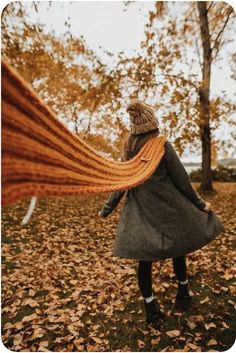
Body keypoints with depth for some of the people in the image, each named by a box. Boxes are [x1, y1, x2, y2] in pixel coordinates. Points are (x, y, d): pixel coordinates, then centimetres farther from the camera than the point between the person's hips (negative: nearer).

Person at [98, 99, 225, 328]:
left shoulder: (127, 150, 1)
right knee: (178, 251, 20)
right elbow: (181, 180, -7)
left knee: (145, 260, 10)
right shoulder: (163, 146, -11)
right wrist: (199, 204, 5)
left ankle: (151, 309, 19)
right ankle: (183, 295, 39)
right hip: (169, 210, -2)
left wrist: (106, 210, 15)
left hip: (140, 213, 3)